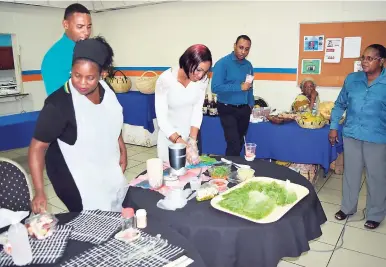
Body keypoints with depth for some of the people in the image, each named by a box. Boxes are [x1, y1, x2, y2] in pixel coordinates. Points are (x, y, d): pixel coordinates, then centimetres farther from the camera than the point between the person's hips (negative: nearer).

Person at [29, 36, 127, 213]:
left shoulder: (106, 90, -9)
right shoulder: (59, 104, -27)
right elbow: (38, 147, -22)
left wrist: (122, 150, 11)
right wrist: (39, 192, -27)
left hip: (107, 169, 6)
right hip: (75, 178, -6)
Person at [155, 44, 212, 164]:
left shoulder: (203, 80, -15)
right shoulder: (165, 80, -25)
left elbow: (197, 111, -11)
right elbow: (162, 119, -25)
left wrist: (193, 141, -21)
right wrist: (183, 145, -34)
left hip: (190, 134, 3)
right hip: (169, 135, -3)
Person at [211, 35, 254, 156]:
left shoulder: (248, 65, 7)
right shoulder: (223, 63, -13)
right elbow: (215, 87, -22)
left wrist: (251, 104, 7)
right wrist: (239, 87, -23)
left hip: (244, 109, 6)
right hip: (228, 109, -6)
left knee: (240, 142, 14)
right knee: (234, 144, -10)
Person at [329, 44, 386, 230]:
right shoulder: (351, 79, 1)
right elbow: (340, 104, 11)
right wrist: (334, 126, 6)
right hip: (351, 135, 3)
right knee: (351, 173, 15)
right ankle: (347, 207, 34)